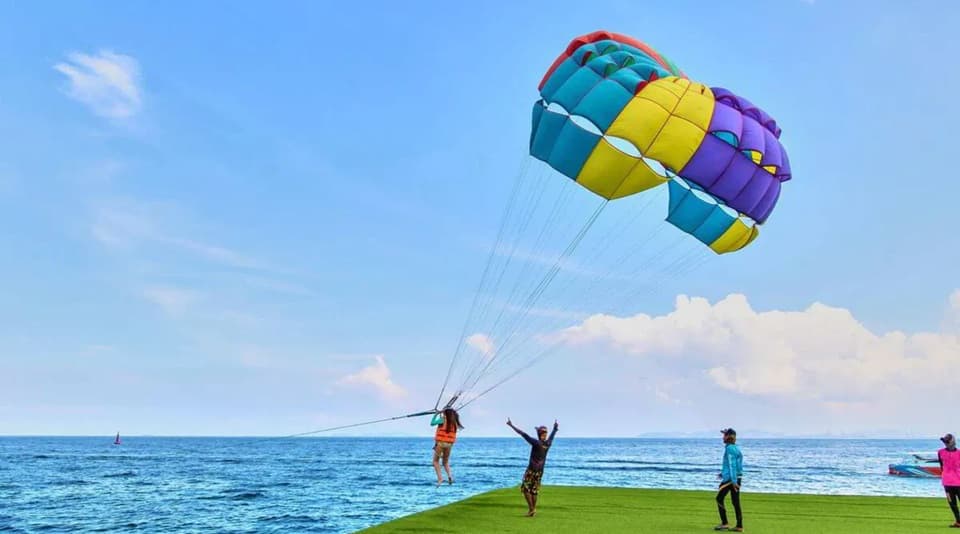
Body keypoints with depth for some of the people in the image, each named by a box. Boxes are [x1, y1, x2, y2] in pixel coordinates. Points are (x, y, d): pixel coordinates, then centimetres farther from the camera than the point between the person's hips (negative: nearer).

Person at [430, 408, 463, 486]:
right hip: (449, 444, 5)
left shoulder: (443, 419, -8)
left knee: (436, 461, 9)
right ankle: (449, 475, -4)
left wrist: (436, 414, 4)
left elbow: (432, 423, -8)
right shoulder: (454, 422, 6)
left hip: (440, 442, -5)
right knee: (446, 462, 20)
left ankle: (440, 478, -5)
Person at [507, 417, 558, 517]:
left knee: (525, 488, 3)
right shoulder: (548, 443, 0)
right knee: (534, 490, 11)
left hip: (531, 469, -6)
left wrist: (512, 426, -17)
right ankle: (533, 510, 10)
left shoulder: (536, 443, -17)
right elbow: (552, 436, 22)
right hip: (540, 471, 6)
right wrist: (555, 428, 43)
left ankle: (531, 508, -5)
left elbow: (524, 434, -19)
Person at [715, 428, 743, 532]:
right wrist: (723, 472, 26)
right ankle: (739, 526, 9)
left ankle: (724, 523, -1)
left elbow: (732, 465, -20)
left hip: (730, 478, -9)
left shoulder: (730, 448, -14)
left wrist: (733, 481, -23)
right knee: (735, 501, 9)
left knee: (719, 499, 0)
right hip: (737, 477, 9)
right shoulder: (736, 448, 14)